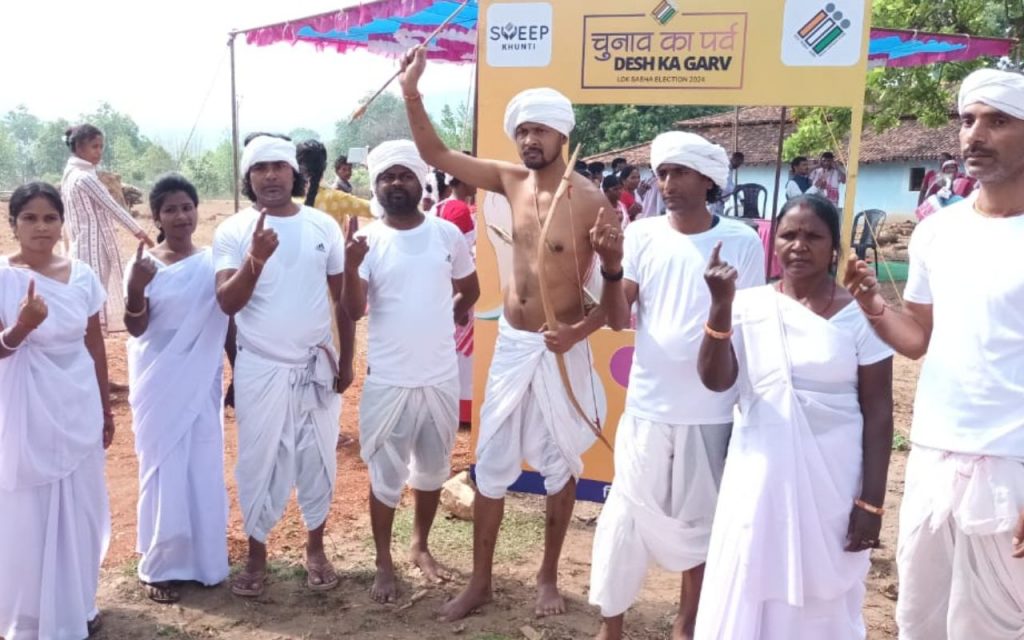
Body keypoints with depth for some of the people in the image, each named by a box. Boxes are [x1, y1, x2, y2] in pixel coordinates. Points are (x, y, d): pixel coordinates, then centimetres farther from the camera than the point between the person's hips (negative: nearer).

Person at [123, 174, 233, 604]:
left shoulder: (213, 261, 0)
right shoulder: (144, 264, -6)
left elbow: (226, 324, 6)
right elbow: (135, 327, -10)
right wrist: (135, 288, -28)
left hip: (202, 383, 2)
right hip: (159, 384, -2)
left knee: (204, 468, 9)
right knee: (163, 468, 5)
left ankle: (204, 558, 26)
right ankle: (160, 566, 18)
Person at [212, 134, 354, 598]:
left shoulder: (323, 226, 0)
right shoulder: (233, 231, -6)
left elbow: (342, 296, 6)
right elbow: (227, 303, -16)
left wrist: (347, 358, 5)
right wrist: (256, 259, -32)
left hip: (317, 365, 2)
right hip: (260, 368, -2)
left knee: (318, 458, 11)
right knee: (259, 461, 8)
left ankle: (315, 547, 30)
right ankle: (256, 553, 25)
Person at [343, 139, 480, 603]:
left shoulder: (447, 234, -1)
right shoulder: (366, 241, -7)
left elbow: (470, 290, 15)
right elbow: (353, 312, -15)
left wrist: (442, 321, 9)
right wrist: (350, 267, -30)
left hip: (441, 378, 3)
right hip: (388, 382, -2)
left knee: (432, 470, 18)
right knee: (386, 477, 9)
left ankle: (420, 547, 39)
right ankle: (384, 564, 27)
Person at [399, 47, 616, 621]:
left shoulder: (591, 200, -14)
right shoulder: (511, 180, 1)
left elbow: (619, 284, -10)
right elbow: (438, 155, 2)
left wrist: (581, 330, -22)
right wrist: (413, 94, -9)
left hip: (561, 349, -4)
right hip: (511, 343, 5)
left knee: (560, 465, 10)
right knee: (491, 462, 9)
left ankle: (549, 577, 29)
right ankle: (481, 580, 24)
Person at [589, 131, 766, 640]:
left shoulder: (742, 243, -4)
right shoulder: (642, 235, -1)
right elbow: (618, 320, -5)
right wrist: (611, 265, -22)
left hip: (712, 410, 0)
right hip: (648, 406, 1)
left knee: (700, 520, 13)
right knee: (626, 515, 7)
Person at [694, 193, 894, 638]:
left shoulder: (860, 315, -5)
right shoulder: (750, 306, 0)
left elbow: (878, 415, -3)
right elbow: (715, 380, -12)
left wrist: (872, 503, -6)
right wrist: (721, 305, -23)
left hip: (831, 484, -1)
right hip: (759, 477, 2)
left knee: (823, 604, 12)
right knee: (746, 598, 12)